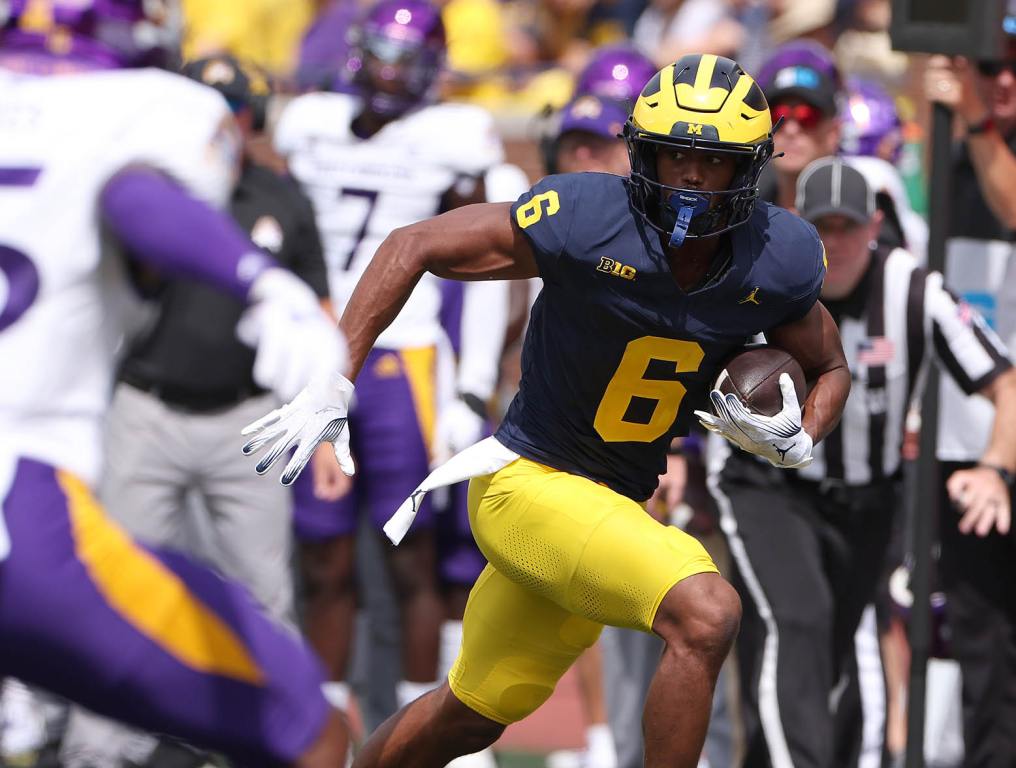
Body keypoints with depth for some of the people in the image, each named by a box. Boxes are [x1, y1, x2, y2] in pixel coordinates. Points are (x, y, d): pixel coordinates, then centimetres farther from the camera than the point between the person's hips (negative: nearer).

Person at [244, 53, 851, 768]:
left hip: (616, 505, 6)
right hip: (529, 485, -6)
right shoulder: (589, 219, -22)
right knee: (706, 614, -28)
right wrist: (332, 388, -16)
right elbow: (414, 246, -13)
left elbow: (832, 368, 12)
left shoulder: (780, 260, -8)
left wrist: (797, 441, -11)